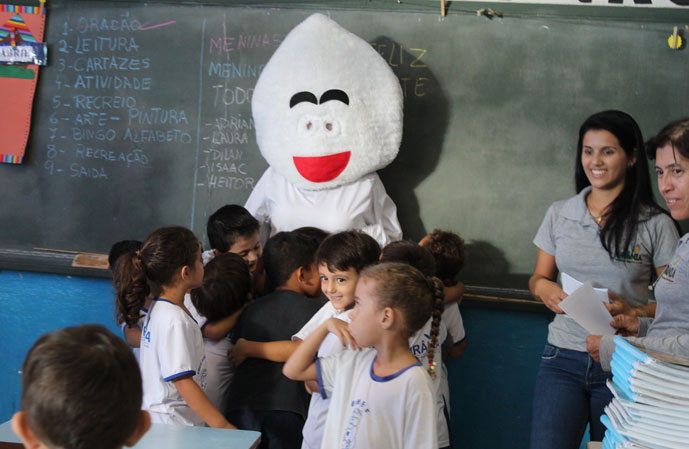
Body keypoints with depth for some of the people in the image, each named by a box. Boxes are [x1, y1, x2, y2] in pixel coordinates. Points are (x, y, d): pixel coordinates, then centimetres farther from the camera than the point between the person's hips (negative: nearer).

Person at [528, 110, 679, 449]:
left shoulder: (656, 225, -1)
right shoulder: (559, 214, 8)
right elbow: (539, 277, 16)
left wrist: (633, 312, -18)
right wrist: (543, 288, -6)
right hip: (563, 358, 2)